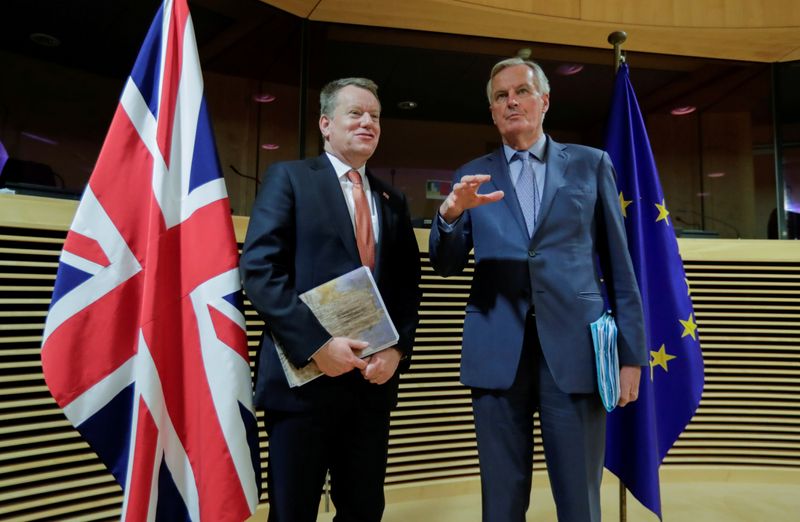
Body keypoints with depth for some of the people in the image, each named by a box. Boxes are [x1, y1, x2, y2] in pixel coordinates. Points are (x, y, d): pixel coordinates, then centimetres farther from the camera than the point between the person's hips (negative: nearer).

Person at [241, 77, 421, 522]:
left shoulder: (393, 200, 16)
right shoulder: (288, 178, 1)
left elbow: (408, 285, 12)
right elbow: (259, 269, -10)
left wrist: (398, 349, -4)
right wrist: (315, 343, -18)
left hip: (374, 378, 5)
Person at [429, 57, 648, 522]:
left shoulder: (591, 164, 9)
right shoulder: (473, 177, 11)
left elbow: (618, 263, 7)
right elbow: (447, 267, 6)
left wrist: (631, 352, 3)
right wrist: (450, 213, -14)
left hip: (574, 346, -1)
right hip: (498, 351, 1)